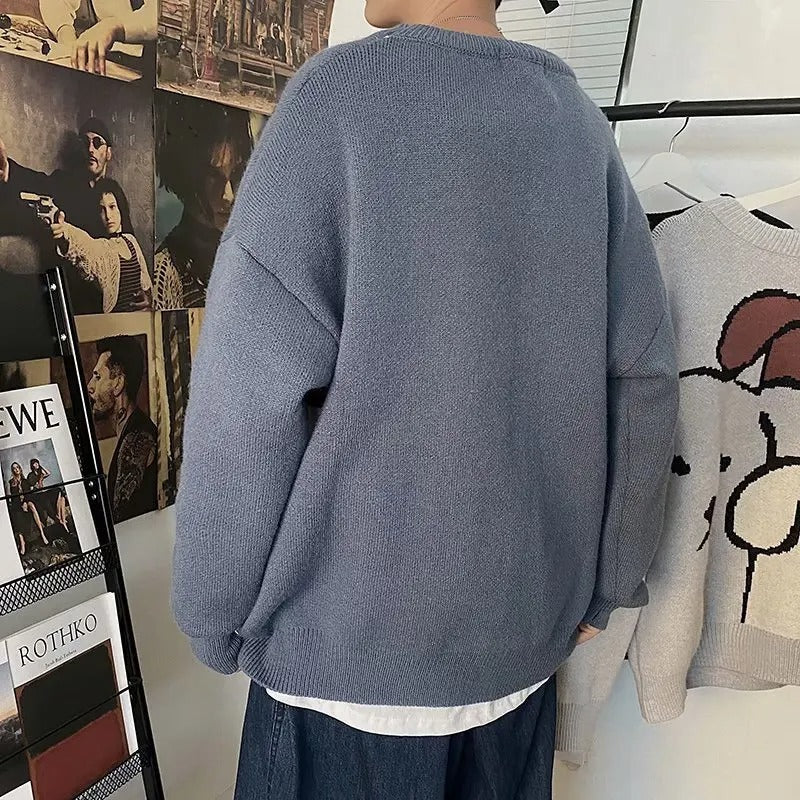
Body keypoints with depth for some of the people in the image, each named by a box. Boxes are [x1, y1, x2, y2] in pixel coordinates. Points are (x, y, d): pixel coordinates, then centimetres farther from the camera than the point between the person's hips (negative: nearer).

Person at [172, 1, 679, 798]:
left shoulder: (343, 88, -9)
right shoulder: (578, 118, 4)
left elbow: (250, 389, -17)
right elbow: (641, 375, 1)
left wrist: (217, 618, -3)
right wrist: (605, 582, 11)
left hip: (355, 641, -4)